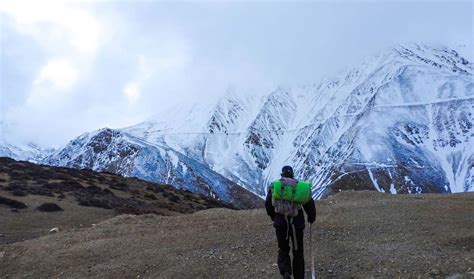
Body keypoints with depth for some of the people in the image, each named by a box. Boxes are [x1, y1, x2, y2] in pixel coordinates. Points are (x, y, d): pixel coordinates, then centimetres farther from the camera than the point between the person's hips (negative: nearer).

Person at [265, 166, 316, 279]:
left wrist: (273, 217, 24)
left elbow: (268, 204, 7)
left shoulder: (274, 185, 3)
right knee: (298, 251, 16)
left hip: (280, 222, 1)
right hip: (297, 222, 0)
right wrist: (311, 217, 15)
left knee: (283, 249, 17)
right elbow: (309, 203, -2)